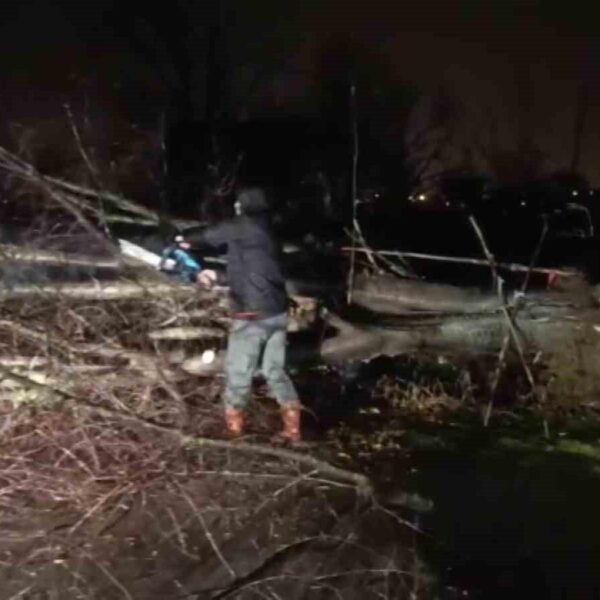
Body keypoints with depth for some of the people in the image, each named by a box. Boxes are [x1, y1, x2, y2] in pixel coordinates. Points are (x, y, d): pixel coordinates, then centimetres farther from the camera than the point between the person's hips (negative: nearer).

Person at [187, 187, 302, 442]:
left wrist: (187, 241, 32)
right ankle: (292, 429, 14)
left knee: (238, 373, 8)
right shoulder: (266, 232, 16)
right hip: (278, 312, 8)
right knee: (275, 371, 16)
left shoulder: (240, 227, -5)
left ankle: (233, 425, 22)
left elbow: (210, 236, 12)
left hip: (253, 315, -8)